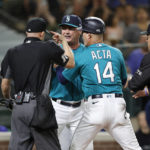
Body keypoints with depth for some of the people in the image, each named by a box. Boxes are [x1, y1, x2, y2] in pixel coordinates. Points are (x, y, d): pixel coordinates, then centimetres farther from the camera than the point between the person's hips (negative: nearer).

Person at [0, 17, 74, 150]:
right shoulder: (48, 47, -3)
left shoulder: (12, 53, 8)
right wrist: (64, 41, 21)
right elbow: (71, 63, 8)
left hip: (19, 107, 4)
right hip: (39, 105, -4)